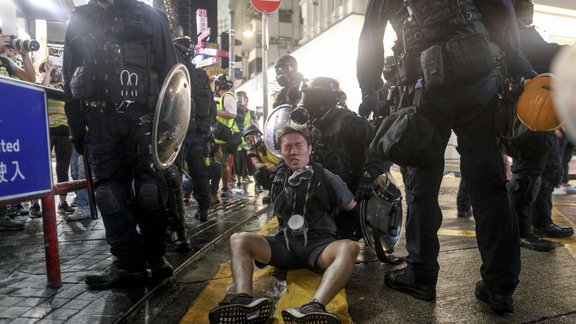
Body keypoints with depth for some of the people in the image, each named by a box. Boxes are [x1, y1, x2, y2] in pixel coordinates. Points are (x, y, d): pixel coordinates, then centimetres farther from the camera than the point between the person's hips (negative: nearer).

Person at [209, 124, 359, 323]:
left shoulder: (326, 178, 9)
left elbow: (351, 206, 18)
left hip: (319, 246, -3)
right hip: (285, 245, 3)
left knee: (349, 248, -35)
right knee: (238, 240, -17)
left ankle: (315, 306, -57)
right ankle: (245, 302, -42)